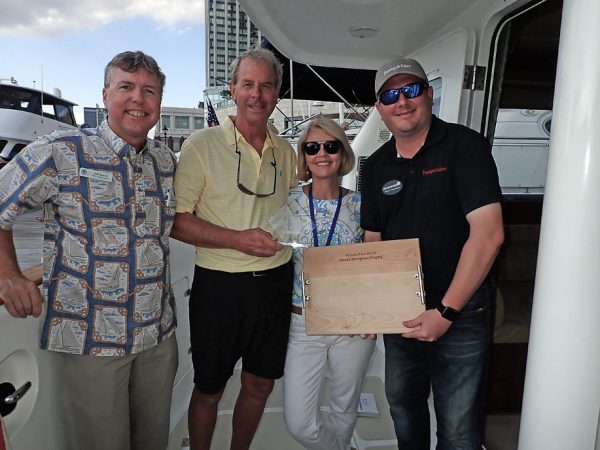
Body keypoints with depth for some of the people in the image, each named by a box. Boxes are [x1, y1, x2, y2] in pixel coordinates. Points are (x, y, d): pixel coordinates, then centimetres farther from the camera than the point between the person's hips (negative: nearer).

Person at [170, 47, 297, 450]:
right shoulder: (203, 145, -8)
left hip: (276, 280, 5)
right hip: (221, 285, -4)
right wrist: (237, 239, -21)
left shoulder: (286, 151, 7)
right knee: (209, 390, 13)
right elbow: (176, 221, -11)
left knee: (260, 385, 18)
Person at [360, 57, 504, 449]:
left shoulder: (464, 146, -12)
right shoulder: (377, 166, 6)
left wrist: (446, 311, -20)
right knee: (402, 403, 23)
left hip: (460, 312, -5)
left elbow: (488, 234, -20)